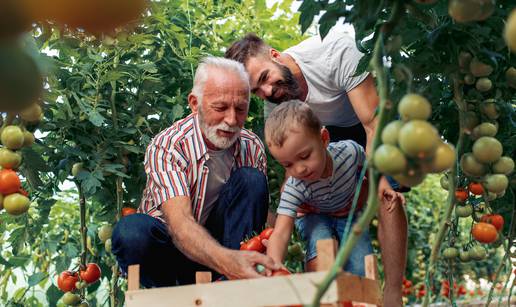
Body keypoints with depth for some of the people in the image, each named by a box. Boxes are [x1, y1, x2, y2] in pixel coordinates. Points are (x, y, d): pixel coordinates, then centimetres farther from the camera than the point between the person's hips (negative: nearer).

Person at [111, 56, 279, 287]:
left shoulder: (252, 147, -8)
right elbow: (179, 222, -38)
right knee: (131, 231, -37)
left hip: (218, 238, 4)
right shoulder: (166, 147, -24)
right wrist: (226, 260, -59)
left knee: (251, 179, -21)